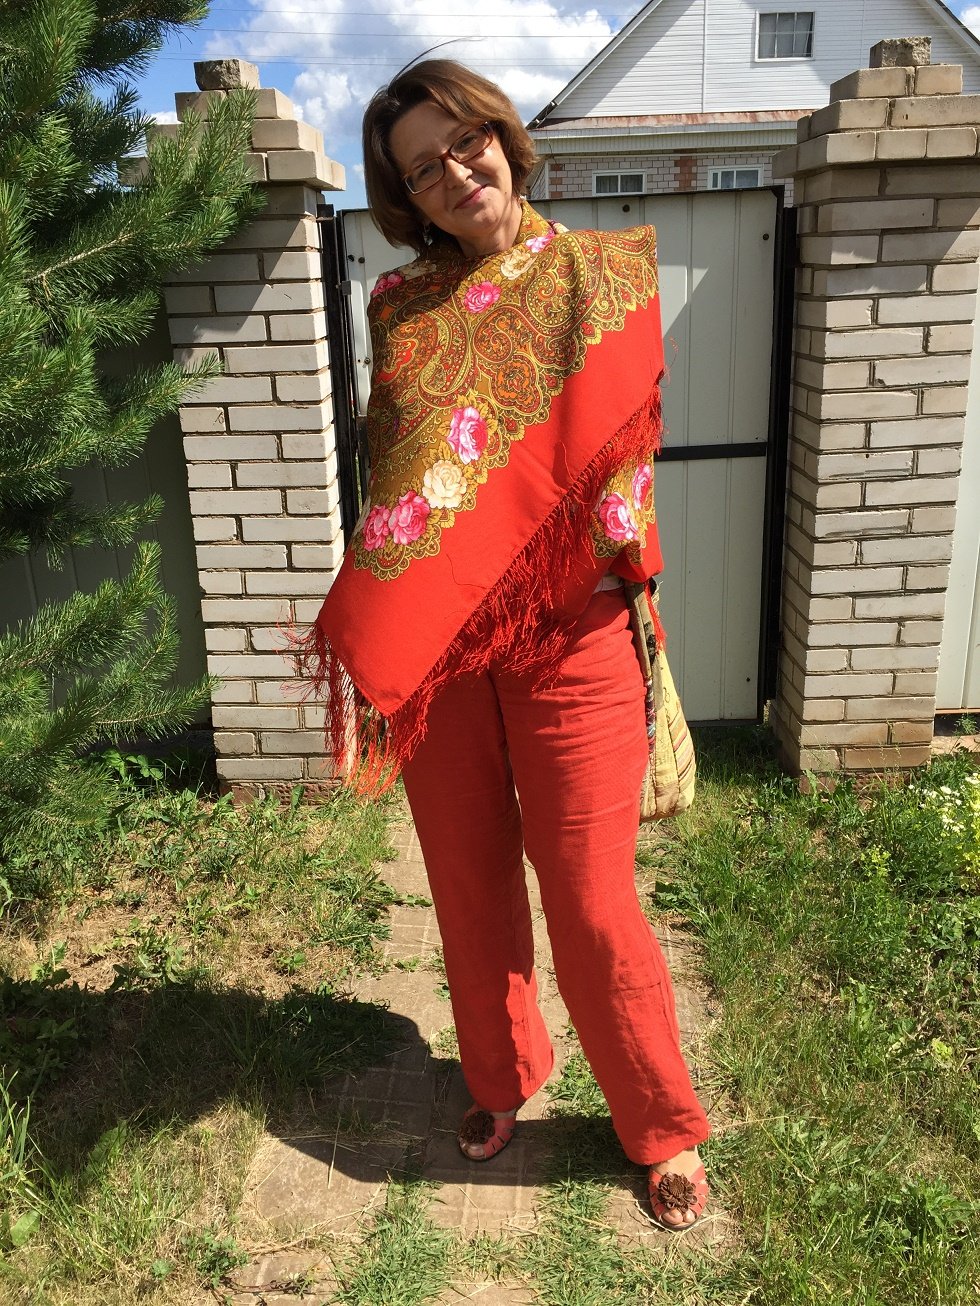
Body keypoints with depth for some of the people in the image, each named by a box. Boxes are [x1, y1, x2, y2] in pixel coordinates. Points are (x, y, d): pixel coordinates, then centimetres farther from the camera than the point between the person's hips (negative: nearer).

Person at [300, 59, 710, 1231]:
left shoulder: (601, 275, 4)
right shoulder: (400, 309, 8)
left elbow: (619, 444, 2)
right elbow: (390, 481, 5)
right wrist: (356, 643, -5)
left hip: (568, 637, -2)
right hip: (432, 643, 3)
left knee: (589, 897, 3)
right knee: (468, 884, 14)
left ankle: (663, 1125, 28)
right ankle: (500, 1078, 40)